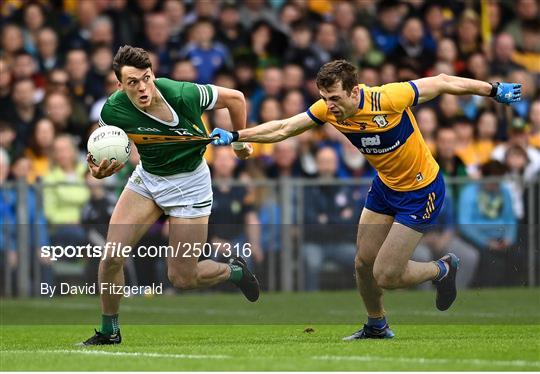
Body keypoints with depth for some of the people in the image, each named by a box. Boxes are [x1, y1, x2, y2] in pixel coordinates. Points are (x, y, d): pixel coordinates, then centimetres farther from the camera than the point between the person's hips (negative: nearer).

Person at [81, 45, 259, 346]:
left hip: (189, 183, -3)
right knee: (111, 258, -10)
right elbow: (112, 155, -2)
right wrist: (100, 171, -27)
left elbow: (235, 98, -10)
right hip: (147, 178, 3)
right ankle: (109, 332, 12)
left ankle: (235, 271, 31)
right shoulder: (113, 111, -21)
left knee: (182, 279, -1)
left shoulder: (184, 95, -29)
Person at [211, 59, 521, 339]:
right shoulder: (329, 109, -15)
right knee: (363, 263, 10)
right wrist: (234, 136, -15)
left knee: (385, 276, -8)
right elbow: (282, 129, -5)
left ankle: (444, 269, 20)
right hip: (385, 186, 6)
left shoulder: (388, 99, -32)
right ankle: (377, 327, 36)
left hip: (422, 190, -6)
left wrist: (494, 90, -11)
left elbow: (441, 82, -20)